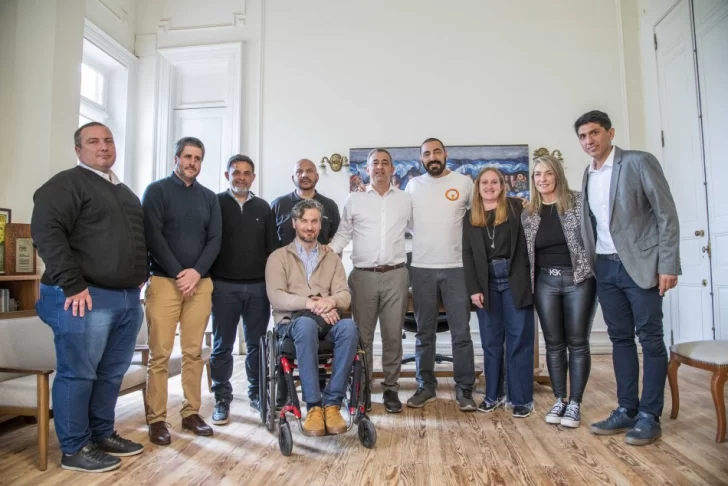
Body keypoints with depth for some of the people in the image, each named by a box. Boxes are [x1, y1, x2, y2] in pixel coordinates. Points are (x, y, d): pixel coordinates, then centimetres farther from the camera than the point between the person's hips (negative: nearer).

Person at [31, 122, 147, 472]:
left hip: (128, 299, 8)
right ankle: (74, 449, 13)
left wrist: (140, 277, 18)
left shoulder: (125, 192, 21)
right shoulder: (67, 183, -4)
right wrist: (72, 285, -19)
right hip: (87, 298, -8)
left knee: (112, 373, 14)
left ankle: (102, 435, 27)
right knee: (77, 374, 1)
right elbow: (46, 231, -15)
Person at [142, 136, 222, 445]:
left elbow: (215, 239, 7)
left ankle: (191, 413, 16)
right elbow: (153, 236, -6)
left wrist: (196, 272, -8)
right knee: (160, 354, -2)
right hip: (165, 281, -3)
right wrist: (179, 274, -12)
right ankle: (157, 419, 8)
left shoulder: (209, 198, 14)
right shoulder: (157, 191, 3)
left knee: (194, 352, 6)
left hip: (200, 283, 3)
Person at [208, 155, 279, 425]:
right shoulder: (215, 203, 4)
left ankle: (257, 394, 22)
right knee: (222, 346, 6)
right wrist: (207, 279, -6)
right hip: (224, 286, -2)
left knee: (257, 344, 9)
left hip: (258, 286, 2)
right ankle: (222, 400, 17)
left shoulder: (263, 207, 12)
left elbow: (272, 246, 11)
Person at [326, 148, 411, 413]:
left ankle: (391, 388, 19)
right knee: (362, 335, 6)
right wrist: (328, 252, -9)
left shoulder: (405, 199, 9)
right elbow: (343, 233, 7)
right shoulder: (354, 199, 6)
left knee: (393, 335, 5)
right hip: (363, 275, 0)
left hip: (395, 274, 1)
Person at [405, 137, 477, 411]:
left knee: (461, 332, 2)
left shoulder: (464, 183, 2)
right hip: (421, 268, 2)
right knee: (424, 333, 10)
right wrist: (424, 237, 4)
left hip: (456, 267, -1)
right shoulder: (413, 185, 7)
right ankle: (426, 386, 22)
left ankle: (464, 389, 14)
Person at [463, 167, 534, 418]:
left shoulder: (517, 207, 3)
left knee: (519, 339, 2)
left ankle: (521, 398, 12)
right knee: (491, 341, 9)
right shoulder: (470, 217, 11)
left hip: (515, 280, -3)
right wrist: (473, 288, -2)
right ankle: (494, 394, 21)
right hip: (486, 282, 3)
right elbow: (467, 254, 7)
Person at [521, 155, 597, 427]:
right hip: (545, 282, 3)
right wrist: (528, 284, 6)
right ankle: (559, 400, 20)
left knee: (577, 343, 2)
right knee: (554, 344, 8)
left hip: (579, 279, -3)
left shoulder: (578, 201, -2)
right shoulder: (528, 214, 8)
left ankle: (575, 403, 13)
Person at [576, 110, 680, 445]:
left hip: (640, 265, -6)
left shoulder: (639, 162, -6)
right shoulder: (588, 176, 11)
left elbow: (666, 214, -8)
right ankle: (627, 410, 19)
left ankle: (649, 416, 11)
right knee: (620, 338, 10)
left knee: (650, 338, 1)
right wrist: (591, 264, 5)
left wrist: (668, 265, -13)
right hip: (605, 267, 6)